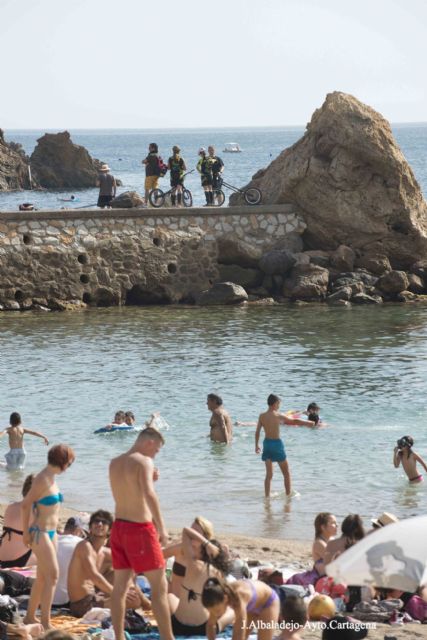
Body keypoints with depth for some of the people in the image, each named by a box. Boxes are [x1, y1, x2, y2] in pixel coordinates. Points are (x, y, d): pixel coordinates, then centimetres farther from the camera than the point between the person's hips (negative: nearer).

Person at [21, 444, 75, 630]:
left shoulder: (51, 478, 9)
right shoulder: (43, 479, -18)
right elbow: (26, 504, -17)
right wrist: (26, 532, -12)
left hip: (50, 532, 9)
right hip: (40, 533, -9)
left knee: (42, 577, 15)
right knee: (52, 576, -12)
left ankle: (30, 616, 26)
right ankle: (45, 622, -13)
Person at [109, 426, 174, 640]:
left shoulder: (114, 463, 12)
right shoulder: (143, 462, -12)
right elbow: (149, 494, -27)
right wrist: (161, 527, -27)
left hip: (119, 526, 8)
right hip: (140, 528, -8)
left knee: (120, 586, 11)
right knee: (159, 586, -2)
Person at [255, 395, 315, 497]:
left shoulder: (262, 416, 0)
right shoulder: (279, 416, -11)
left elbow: (257, 432, 3)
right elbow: (294, 421, -2)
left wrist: (256, 445, 15)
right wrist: (308, 423, 11)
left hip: (267, 443, 4)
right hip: (277, 444, -4)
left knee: (269, 474, 11)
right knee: (286, 473, 10)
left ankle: (267, 496, 8)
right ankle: (288, 494, 14)